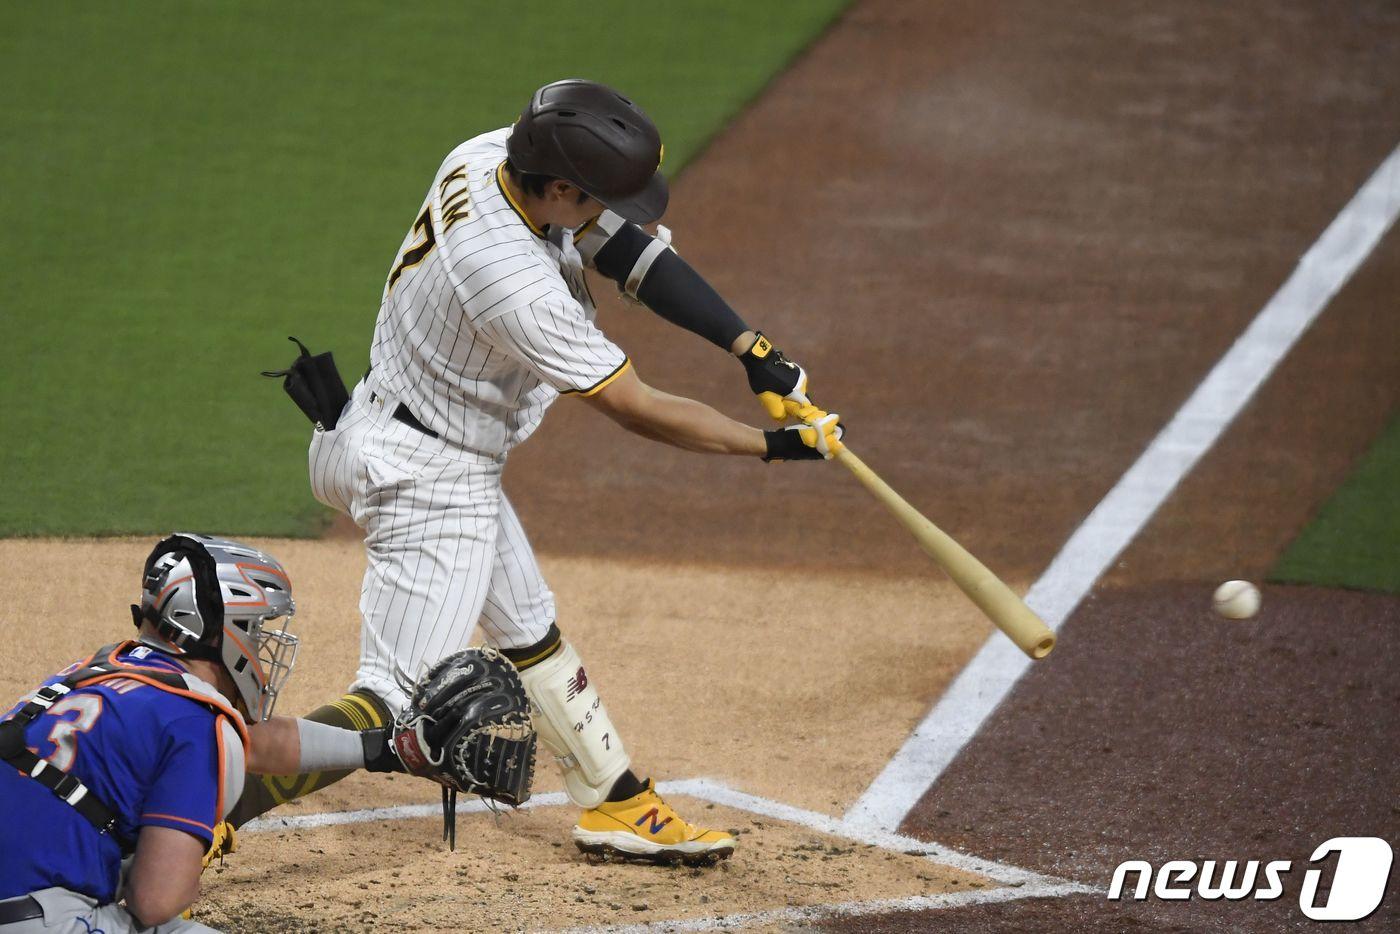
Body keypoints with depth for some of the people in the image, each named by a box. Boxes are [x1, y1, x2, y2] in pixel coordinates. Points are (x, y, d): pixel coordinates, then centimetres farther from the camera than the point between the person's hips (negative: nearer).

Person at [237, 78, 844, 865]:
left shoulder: (491, 155, -11)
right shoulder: (517, 286, -34)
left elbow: (632, 252, -4)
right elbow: (638, 410, -24)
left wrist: (755, 351, -9)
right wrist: (775, 446, -14)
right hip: (432, 481, -10)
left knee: (531, 630, 22)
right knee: (393, 704, -11)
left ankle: (619, 806, 37)